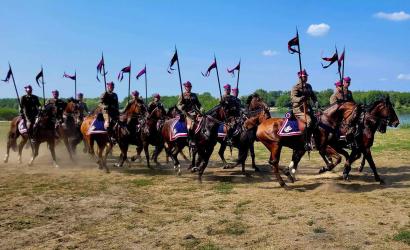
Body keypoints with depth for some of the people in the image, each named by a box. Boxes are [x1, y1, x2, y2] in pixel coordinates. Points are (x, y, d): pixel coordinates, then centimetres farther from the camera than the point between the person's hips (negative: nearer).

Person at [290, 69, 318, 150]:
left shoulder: (308, 86, 16)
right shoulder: (296, 87, -6)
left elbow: (313, 96, 22)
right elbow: (293, 98, -18)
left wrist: (316, 102, 3)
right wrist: (300, 99, -37)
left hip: (308, 108, 8)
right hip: (298, 109, -8)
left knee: (316, 120, -2)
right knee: (309, 121, -27)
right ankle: (307, 142, -22)